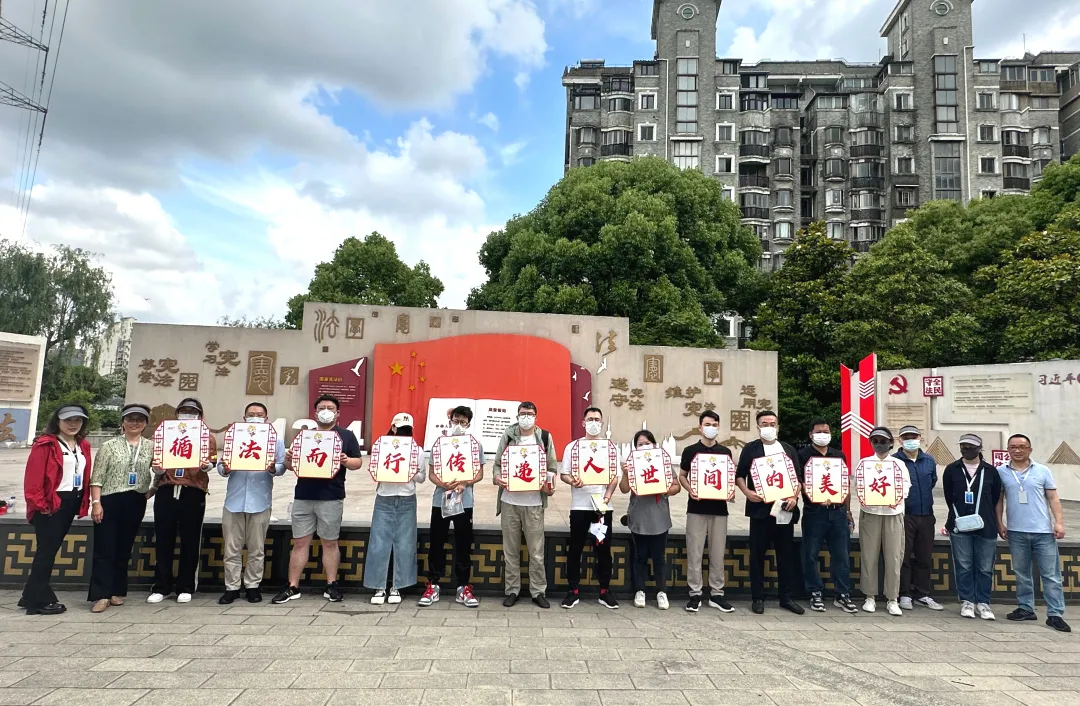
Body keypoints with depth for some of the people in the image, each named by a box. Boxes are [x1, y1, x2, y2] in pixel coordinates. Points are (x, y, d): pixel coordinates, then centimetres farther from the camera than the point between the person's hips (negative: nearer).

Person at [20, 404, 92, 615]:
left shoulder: (83, 446, 13)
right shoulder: (45, 444, -11)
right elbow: (33, 477, -15)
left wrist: (84, 502, 10)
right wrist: (39, 504, -18)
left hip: (71, 503, 7)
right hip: (51, 505, -7)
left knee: (51, 549, 14)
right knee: (46, 550, -1)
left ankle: (32, 595, 26)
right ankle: (40, 600, 9)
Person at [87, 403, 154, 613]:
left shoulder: (151, 447, 7)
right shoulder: (109, 446, 1)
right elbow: (96, 478, -3)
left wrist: (151, 491, -7)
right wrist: (96, 503, -10)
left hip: (136, 503, 2)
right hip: (110, 501, -2)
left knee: (124, 549, 11)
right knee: (104, 550, -3)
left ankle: (117, 592, 21)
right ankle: (101, 595, 1)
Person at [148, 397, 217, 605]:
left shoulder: (207, 437, 10)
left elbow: (211, 461, 4)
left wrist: (206, 464, -19)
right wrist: (158, 468, -7)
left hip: (193, 493, -2)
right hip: (166, 491, 2)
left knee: (190, 541, 2)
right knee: (163, 540, 4)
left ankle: (186, 588, 11)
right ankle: (161, 587, 14)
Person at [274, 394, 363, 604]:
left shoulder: (346, 436, 5)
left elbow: (358, 462, 1)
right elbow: (292, 465, 15)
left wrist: (346, 461, -20)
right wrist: (288, 459, -8)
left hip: (331, 498, -3)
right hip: (303, 496, 3)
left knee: (330, 542, 6)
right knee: (299, 542, 6)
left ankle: (331, 585, 16)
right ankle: (292, 587, 14)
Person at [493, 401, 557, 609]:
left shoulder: (545, 437, 4)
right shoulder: (507, 436, 5)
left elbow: (552, 466, 5)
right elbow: (497, 462, 7)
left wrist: (549, 485, -14)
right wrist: (497, 477, -14)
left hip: (534, 502, -1)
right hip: (509, 501, 1)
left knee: (536, 551, 4)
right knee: (510, 549, 9)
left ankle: (538, 591, 15)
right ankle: (511, 590, 20)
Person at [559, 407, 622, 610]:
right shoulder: (572, 447, 4)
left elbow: (615, 477, 5)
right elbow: (564, 474, 2)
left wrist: (606, 497, -11)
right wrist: (572, 481, -20)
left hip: (603, 506, 1)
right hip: (579, 506, -1)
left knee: (603, 549, 6)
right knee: (575, 549, 5)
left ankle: (605, 591, 17)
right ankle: (573, 591, 14)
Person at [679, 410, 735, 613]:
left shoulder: (725, 452, 9)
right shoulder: (690, 451, 2)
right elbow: (682, 476, 7)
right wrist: (690, 490, -12)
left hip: (719, 508, 2)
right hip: (696, 508, -2)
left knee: (718, 553, 7)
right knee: (695, 553, 0)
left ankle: (716, 594, 16)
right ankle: (695, 594, 8)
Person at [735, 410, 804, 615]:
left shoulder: (789, 450, 14)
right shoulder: (750, 449, 5)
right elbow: (740, 476, 2)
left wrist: (794, 497, -3)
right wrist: (747, 492, -15)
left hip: (785, 509, 3)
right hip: (760, 509, -3)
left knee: (786, 554, 8)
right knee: (757, 554, 3)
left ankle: (787, 597, 18)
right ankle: (758, 597, 11)